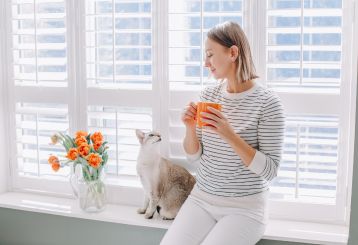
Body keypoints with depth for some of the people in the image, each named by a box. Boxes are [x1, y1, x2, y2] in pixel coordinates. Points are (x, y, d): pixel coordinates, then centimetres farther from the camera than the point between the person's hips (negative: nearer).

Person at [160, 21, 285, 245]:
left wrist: (230, 135, -25)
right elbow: (194, 155, 10)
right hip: (201, 199, 5)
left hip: (245, 208, -4)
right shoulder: (208, 95, 3)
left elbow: (270, 171, -15)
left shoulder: (267, 102, -13)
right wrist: (191, 128, -11)